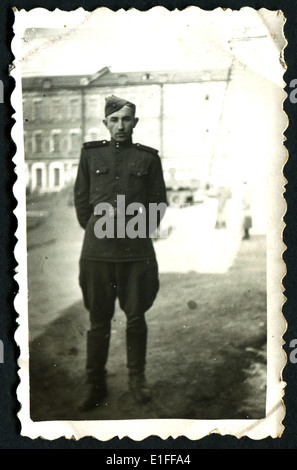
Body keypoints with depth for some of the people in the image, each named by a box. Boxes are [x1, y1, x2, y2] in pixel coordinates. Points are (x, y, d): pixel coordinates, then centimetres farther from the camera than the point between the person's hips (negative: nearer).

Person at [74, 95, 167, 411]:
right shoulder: (90, 154, 9)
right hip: (97, 251, 1)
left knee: (136, 317, 6)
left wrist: (142, 231, 5)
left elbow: (159, 201, 11)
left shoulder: (148, 157, 7)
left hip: (136, 250, 0)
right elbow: (81, 198, 13)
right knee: (98, 320, 5)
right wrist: (94, 229, 8)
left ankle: (137, 379, 25)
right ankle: (95, 384, 19)